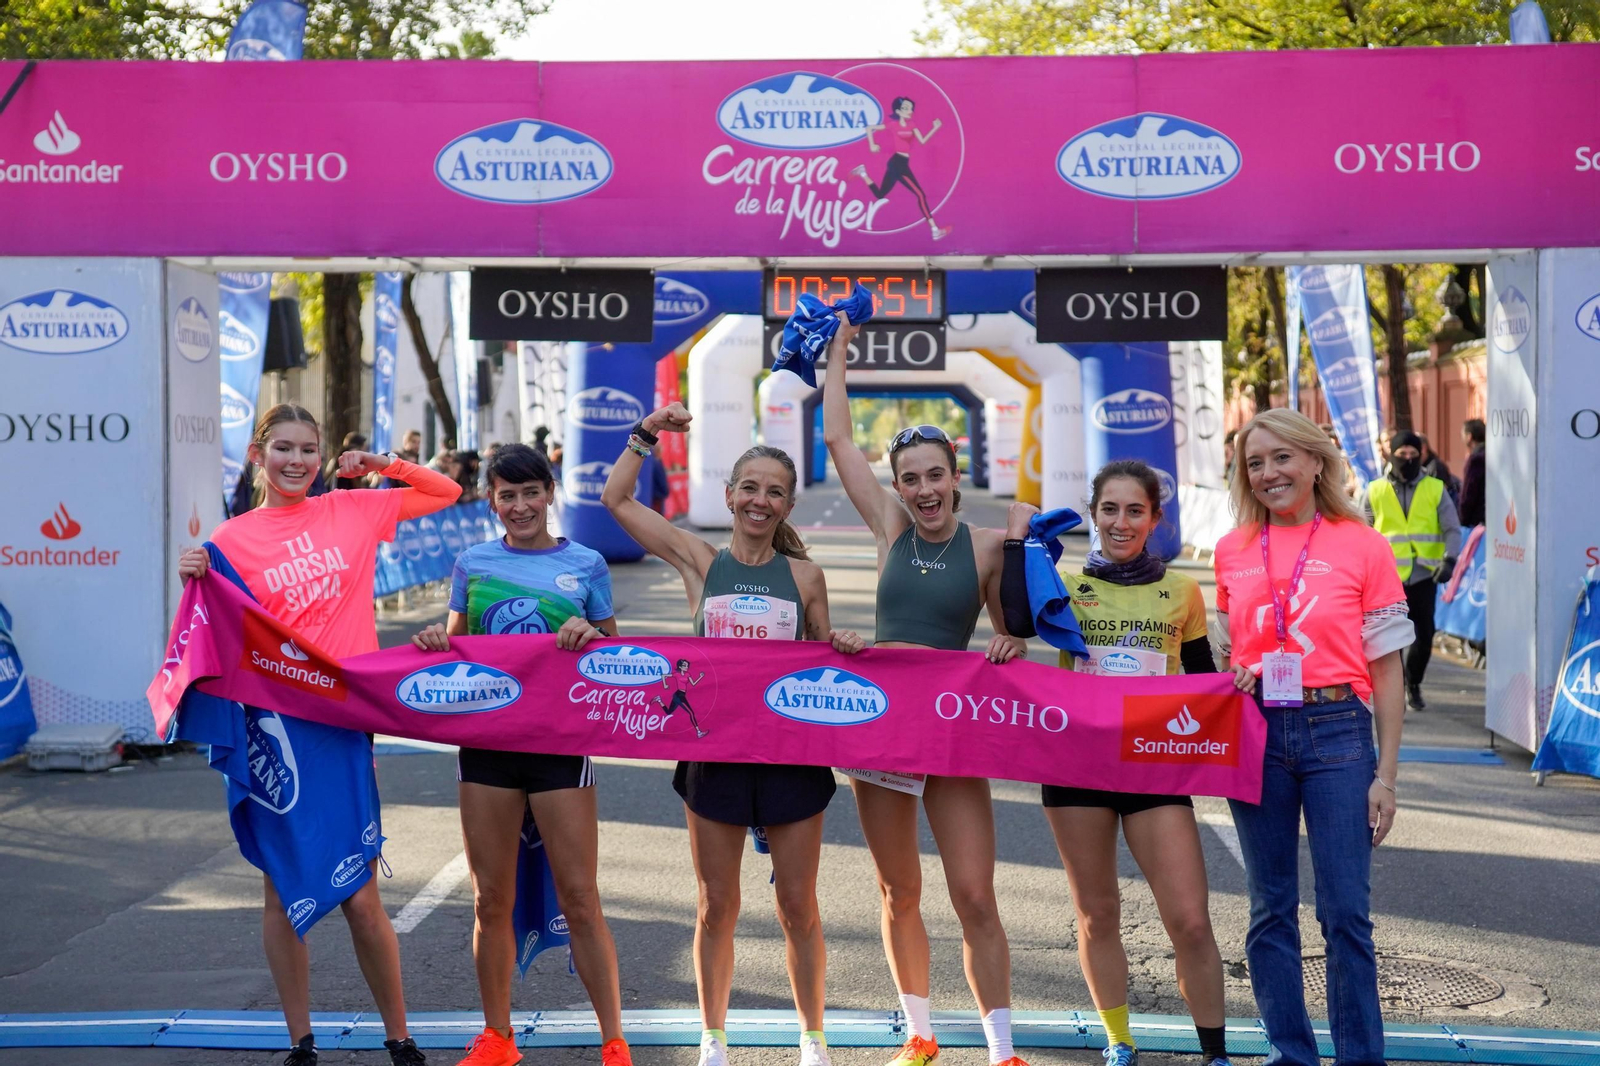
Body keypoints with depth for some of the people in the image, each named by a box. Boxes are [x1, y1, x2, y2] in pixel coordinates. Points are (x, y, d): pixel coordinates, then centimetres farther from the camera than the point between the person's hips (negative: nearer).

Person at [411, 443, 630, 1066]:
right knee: (491, 899, 8)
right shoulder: (472, 564, 8)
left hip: (560, 740, -2)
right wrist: (436, 641, -6)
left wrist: (590, 636, -12)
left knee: (579, 897, -3)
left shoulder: (586, 565, 4)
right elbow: (455, 649, 16)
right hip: (486, 738, 2)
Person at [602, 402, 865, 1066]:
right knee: (716, 909, 9)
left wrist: (845, 651, -7)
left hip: (792, 753, 0)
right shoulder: (701, 562, 3)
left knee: (798, 908, 7)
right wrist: (647, 433, 3)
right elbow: (615, 497, 5)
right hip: (714, 751, 0)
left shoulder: (804, 576, 4)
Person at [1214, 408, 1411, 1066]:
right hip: (1255, 734, 3)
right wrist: (1233, 680, -5)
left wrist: (1385, 776, -3)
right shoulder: (1232, 551, 8)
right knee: (1271, 909, 9)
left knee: (1346, 912, -2)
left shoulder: (1363, 546, -1)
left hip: (1336, 733, -3)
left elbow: (1385, 670, 0)